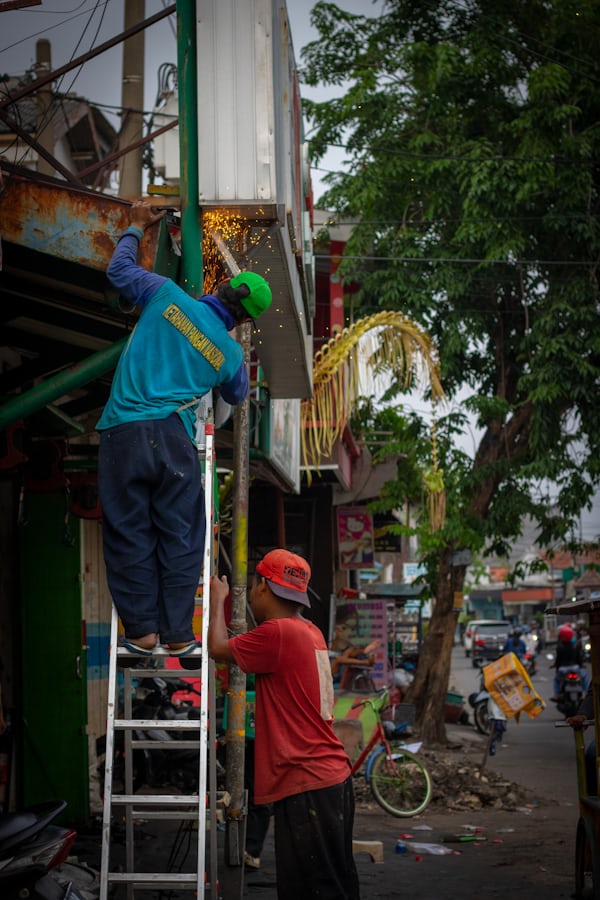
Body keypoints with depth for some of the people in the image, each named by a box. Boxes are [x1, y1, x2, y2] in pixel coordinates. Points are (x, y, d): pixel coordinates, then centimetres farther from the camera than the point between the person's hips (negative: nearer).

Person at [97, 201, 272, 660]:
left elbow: (119, 270, 20)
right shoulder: (230, 353, 9)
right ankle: (178, 635, 8)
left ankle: (142, 631, 8)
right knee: (180, 536, 8)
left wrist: (137, 226, 35)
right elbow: (237, 395, 30)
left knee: (129, 533, 7)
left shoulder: (167, 295, 4)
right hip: (173, 437, 0)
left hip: (121, 432, 0)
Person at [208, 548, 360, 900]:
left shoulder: (279, 632, -15)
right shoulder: (309, 632, 12)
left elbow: (218, 649, -2)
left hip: (306, 786, -10)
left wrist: (218, 600, 13)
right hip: (333, 778, 10)